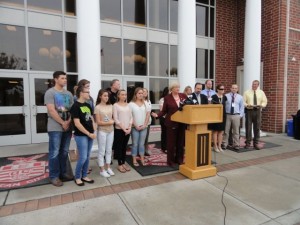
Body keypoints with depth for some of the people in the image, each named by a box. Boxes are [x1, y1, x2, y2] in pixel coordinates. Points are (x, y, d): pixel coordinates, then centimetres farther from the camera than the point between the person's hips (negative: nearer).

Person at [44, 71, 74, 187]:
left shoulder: (68, 93, 12)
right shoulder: (50, 92, -6)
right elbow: (51, 111, -14)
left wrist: (68, 122, -6)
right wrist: (63, 123, -12)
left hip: (68, 127, 6)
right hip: (55, 128, -6)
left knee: (64, 152, 13)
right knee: (55, 153, 1)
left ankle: (63, 173, 25)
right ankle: (54, 176, 13)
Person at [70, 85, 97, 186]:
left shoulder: (88, 105, 10)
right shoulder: (75, 106, -12)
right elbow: (77, 124, -17)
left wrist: (93, 131, 4)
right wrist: (89, 134, -15)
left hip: (90, 135, 7)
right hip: (81, 136, -7)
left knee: (87, 157, 13)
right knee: (83, 157, -2)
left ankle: (84, 176, 28)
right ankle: (77, 177, 19)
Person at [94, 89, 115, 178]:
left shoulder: (110, 106, 5)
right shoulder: (97, 107, -9)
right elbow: (98, 122, -12)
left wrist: (112, 121, -8)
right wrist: (109, 122, -15)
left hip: (110, 131, 5)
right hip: (102, 131, -5)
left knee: (109, 150, 13)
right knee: (102, 151, 5)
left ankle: (108, 168, 26)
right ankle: (102, 170, 16)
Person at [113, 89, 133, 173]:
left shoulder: (128, 105, 9)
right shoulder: (115, 105, -5)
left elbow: (131, 117, 7)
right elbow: (116, 119, -11)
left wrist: (129, 127, -5)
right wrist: (123, 128, -14)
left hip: (127, 130, 5)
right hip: (119, 129, -4)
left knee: (124, 147, 13)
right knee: (119, 147, 4)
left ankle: (123, 163, 24)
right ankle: (119, 164, 15)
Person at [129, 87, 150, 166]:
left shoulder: (145, 103, 5)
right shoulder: (131, 104, -6)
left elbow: (148, 115, 5)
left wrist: (144, 125, -4)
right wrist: (136, 126, -11)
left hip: (144, 127, 3)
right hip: (135, 127, -3)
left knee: (142, 144, 12)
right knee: (135, 144, 5)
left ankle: (142, 159, 22)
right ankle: (134, 160, 15)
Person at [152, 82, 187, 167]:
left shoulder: (183, 96, 6)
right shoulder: (167, 98, -3)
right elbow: (164, 111, -2)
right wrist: (157, 115, -18)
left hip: (182, 122, 3)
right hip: (171, 123, -3)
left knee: (181, 141, 11)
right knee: (171, 142, 4)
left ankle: (179, 159, 25)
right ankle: (170, 160, 16)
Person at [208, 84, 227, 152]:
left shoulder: (225, 97, 7)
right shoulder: (214, 97, -7)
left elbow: (225, 106, 18)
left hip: (223, 115, 5)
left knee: (221, 131, 8)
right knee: (215, 131, 3)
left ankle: (219, 146, 17)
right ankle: (215, 146, 11)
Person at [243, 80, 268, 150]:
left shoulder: (261, 92, 11)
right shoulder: (247, 92, 4)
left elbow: (265, 101, 9)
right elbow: (243, 102, 1)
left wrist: (261, 105, -12)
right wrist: (247, 105, -19)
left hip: (258, 111, 2)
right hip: (249, 111, -2)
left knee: (257, 127, 4)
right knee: (248, 127, -1)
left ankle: (256, 143, 15)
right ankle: (248, 143, 10)